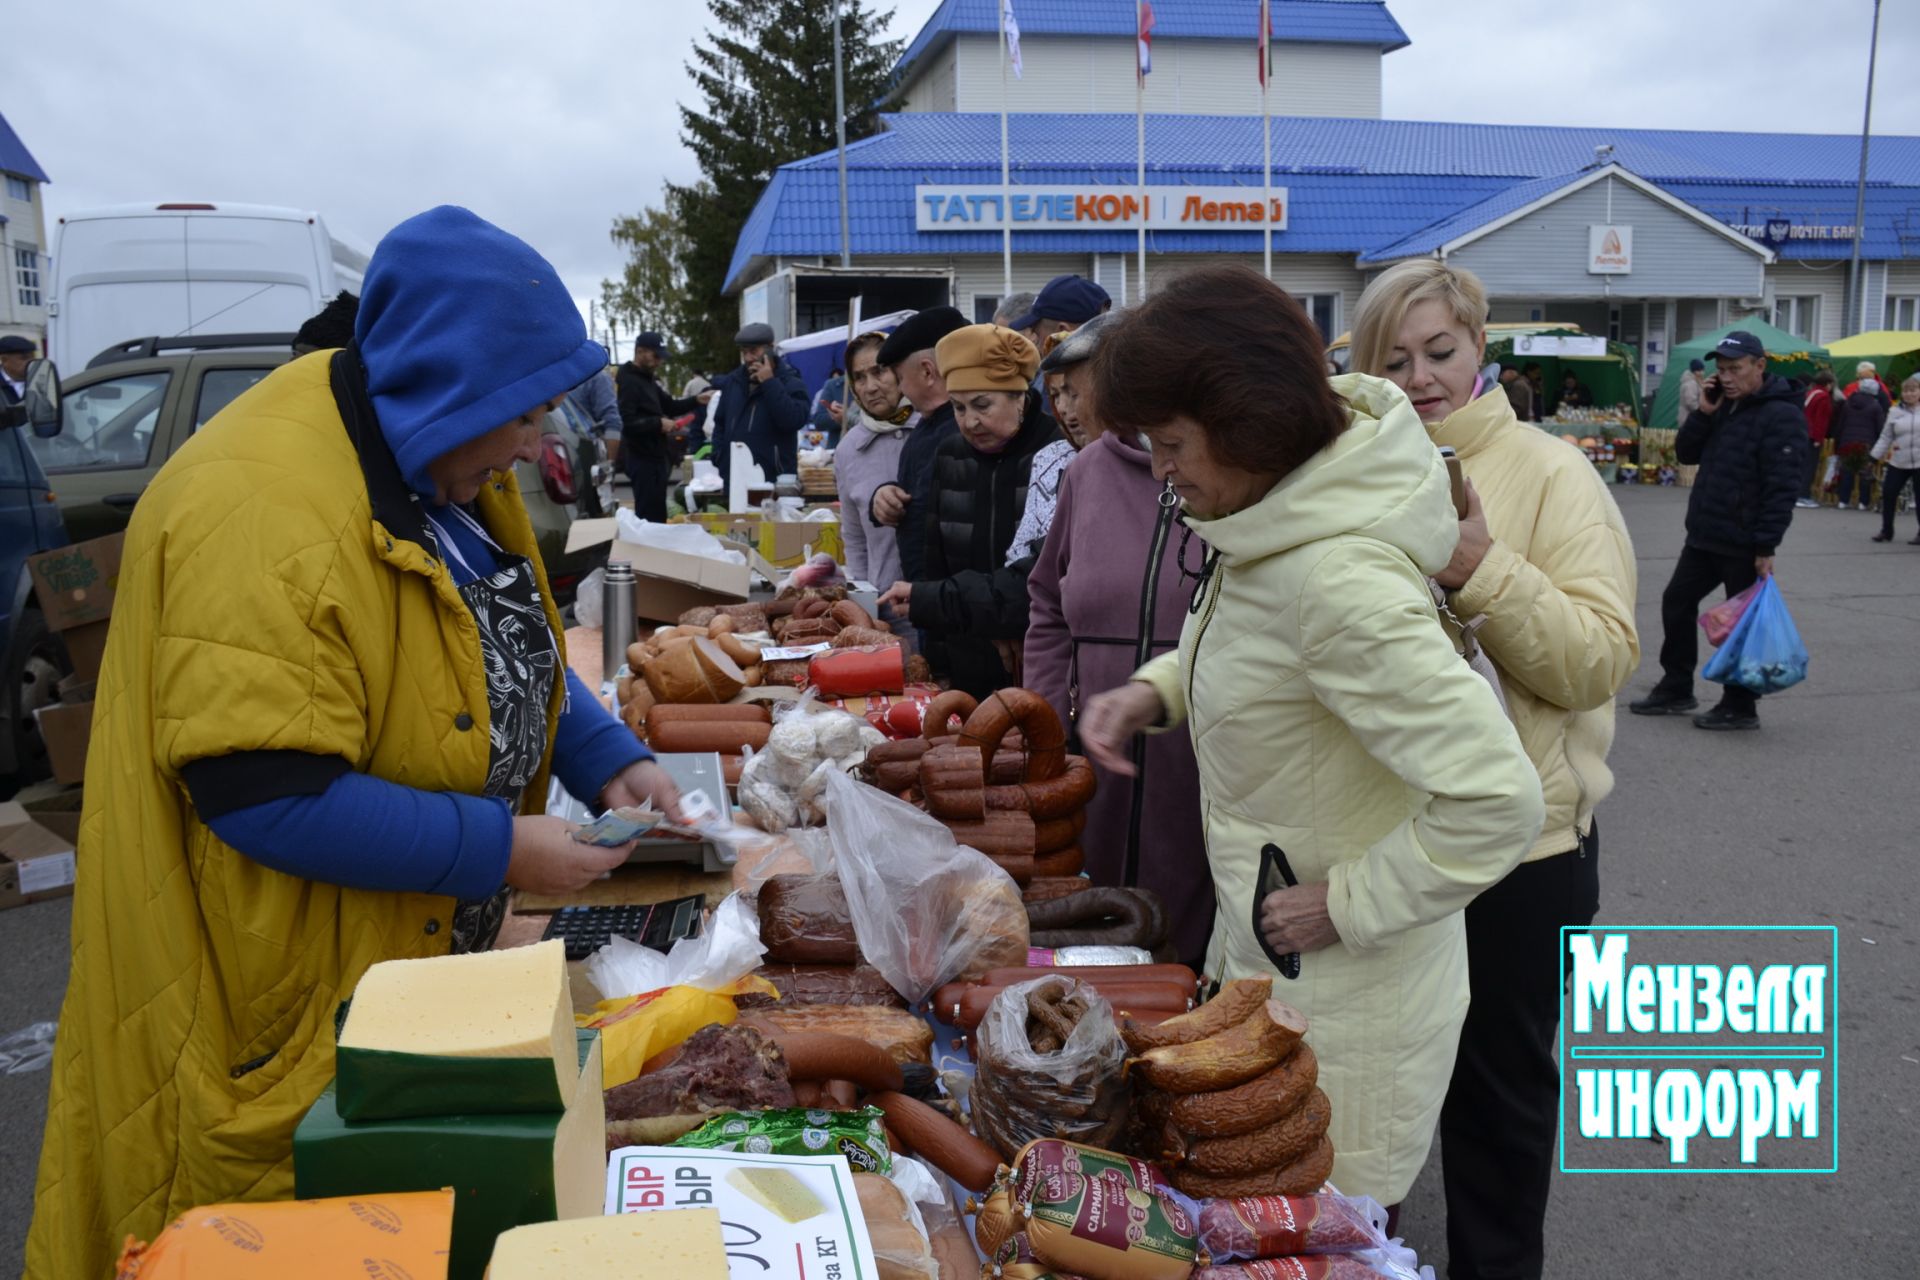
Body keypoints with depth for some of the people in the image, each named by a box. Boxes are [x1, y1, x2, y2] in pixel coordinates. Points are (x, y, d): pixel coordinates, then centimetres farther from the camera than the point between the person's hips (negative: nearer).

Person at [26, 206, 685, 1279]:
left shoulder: (448, 469, 2)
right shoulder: (267, 512, -28)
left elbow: (512, 645, 14)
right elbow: (262, 793, -31)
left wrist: (610, 757, -2)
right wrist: (498, 849, -25)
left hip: (428, 949, 9)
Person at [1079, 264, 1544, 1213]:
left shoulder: (1338, 581, -30)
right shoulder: (1270, 524, -1)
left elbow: (1496, 800, -33)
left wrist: (1349, 905, -22)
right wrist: (1159, 687, 1)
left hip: (1341, 1003, -9)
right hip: (1258, 959, 9)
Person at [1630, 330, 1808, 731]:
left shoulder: (1781, 416, -16)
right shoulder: (1724, 407, 11)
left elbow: (1782, 488, -20)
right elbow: (1686, 454, 13)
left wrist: (1766, 547, -23)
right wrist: (1703, 413, -3)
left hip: (1743, 546, -9)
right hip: (1703, 536, 9)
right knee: (1677, 602, 14)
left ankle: (1740, 707, 13)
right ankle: (1676, 690, 27)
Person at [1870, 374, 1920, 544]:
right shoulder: (1895, 412, 6)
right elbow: (1886, 437, 8)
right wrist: (1875, 457, 2)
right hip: (1898, 463, 3)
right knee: (1888, 494, 2)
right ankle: (1886, 531, 17)